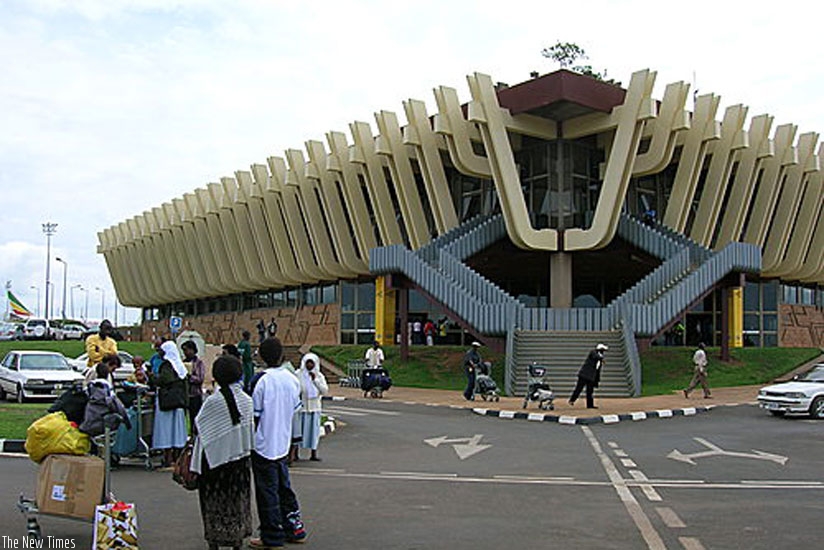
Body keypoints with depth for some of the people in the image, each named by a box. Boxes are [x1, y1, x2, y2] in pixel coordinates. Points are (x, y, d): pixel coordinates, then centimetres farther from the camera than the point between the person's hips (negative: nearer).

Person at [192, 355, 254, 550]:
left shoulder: (213, 401, -17)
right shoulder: (246, 400, -2)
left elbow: (199, 427, -10)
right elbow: (251, 429, 5)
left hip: (215, 456, -5)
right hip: (240, 455, 5)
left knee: (214, 499, 7)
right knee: (238, 497, 15)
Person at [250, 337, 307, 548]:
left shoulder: (262, 380, -17)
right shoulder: (293, 380, 1)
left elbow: (254, 415, -14)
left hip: (264, 444, -6)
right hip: (283, 443, 6)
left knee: (267, 492, 3)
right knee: (284, 486, 19)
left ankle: (272, 537, 11)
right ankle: (294, 528, 26)